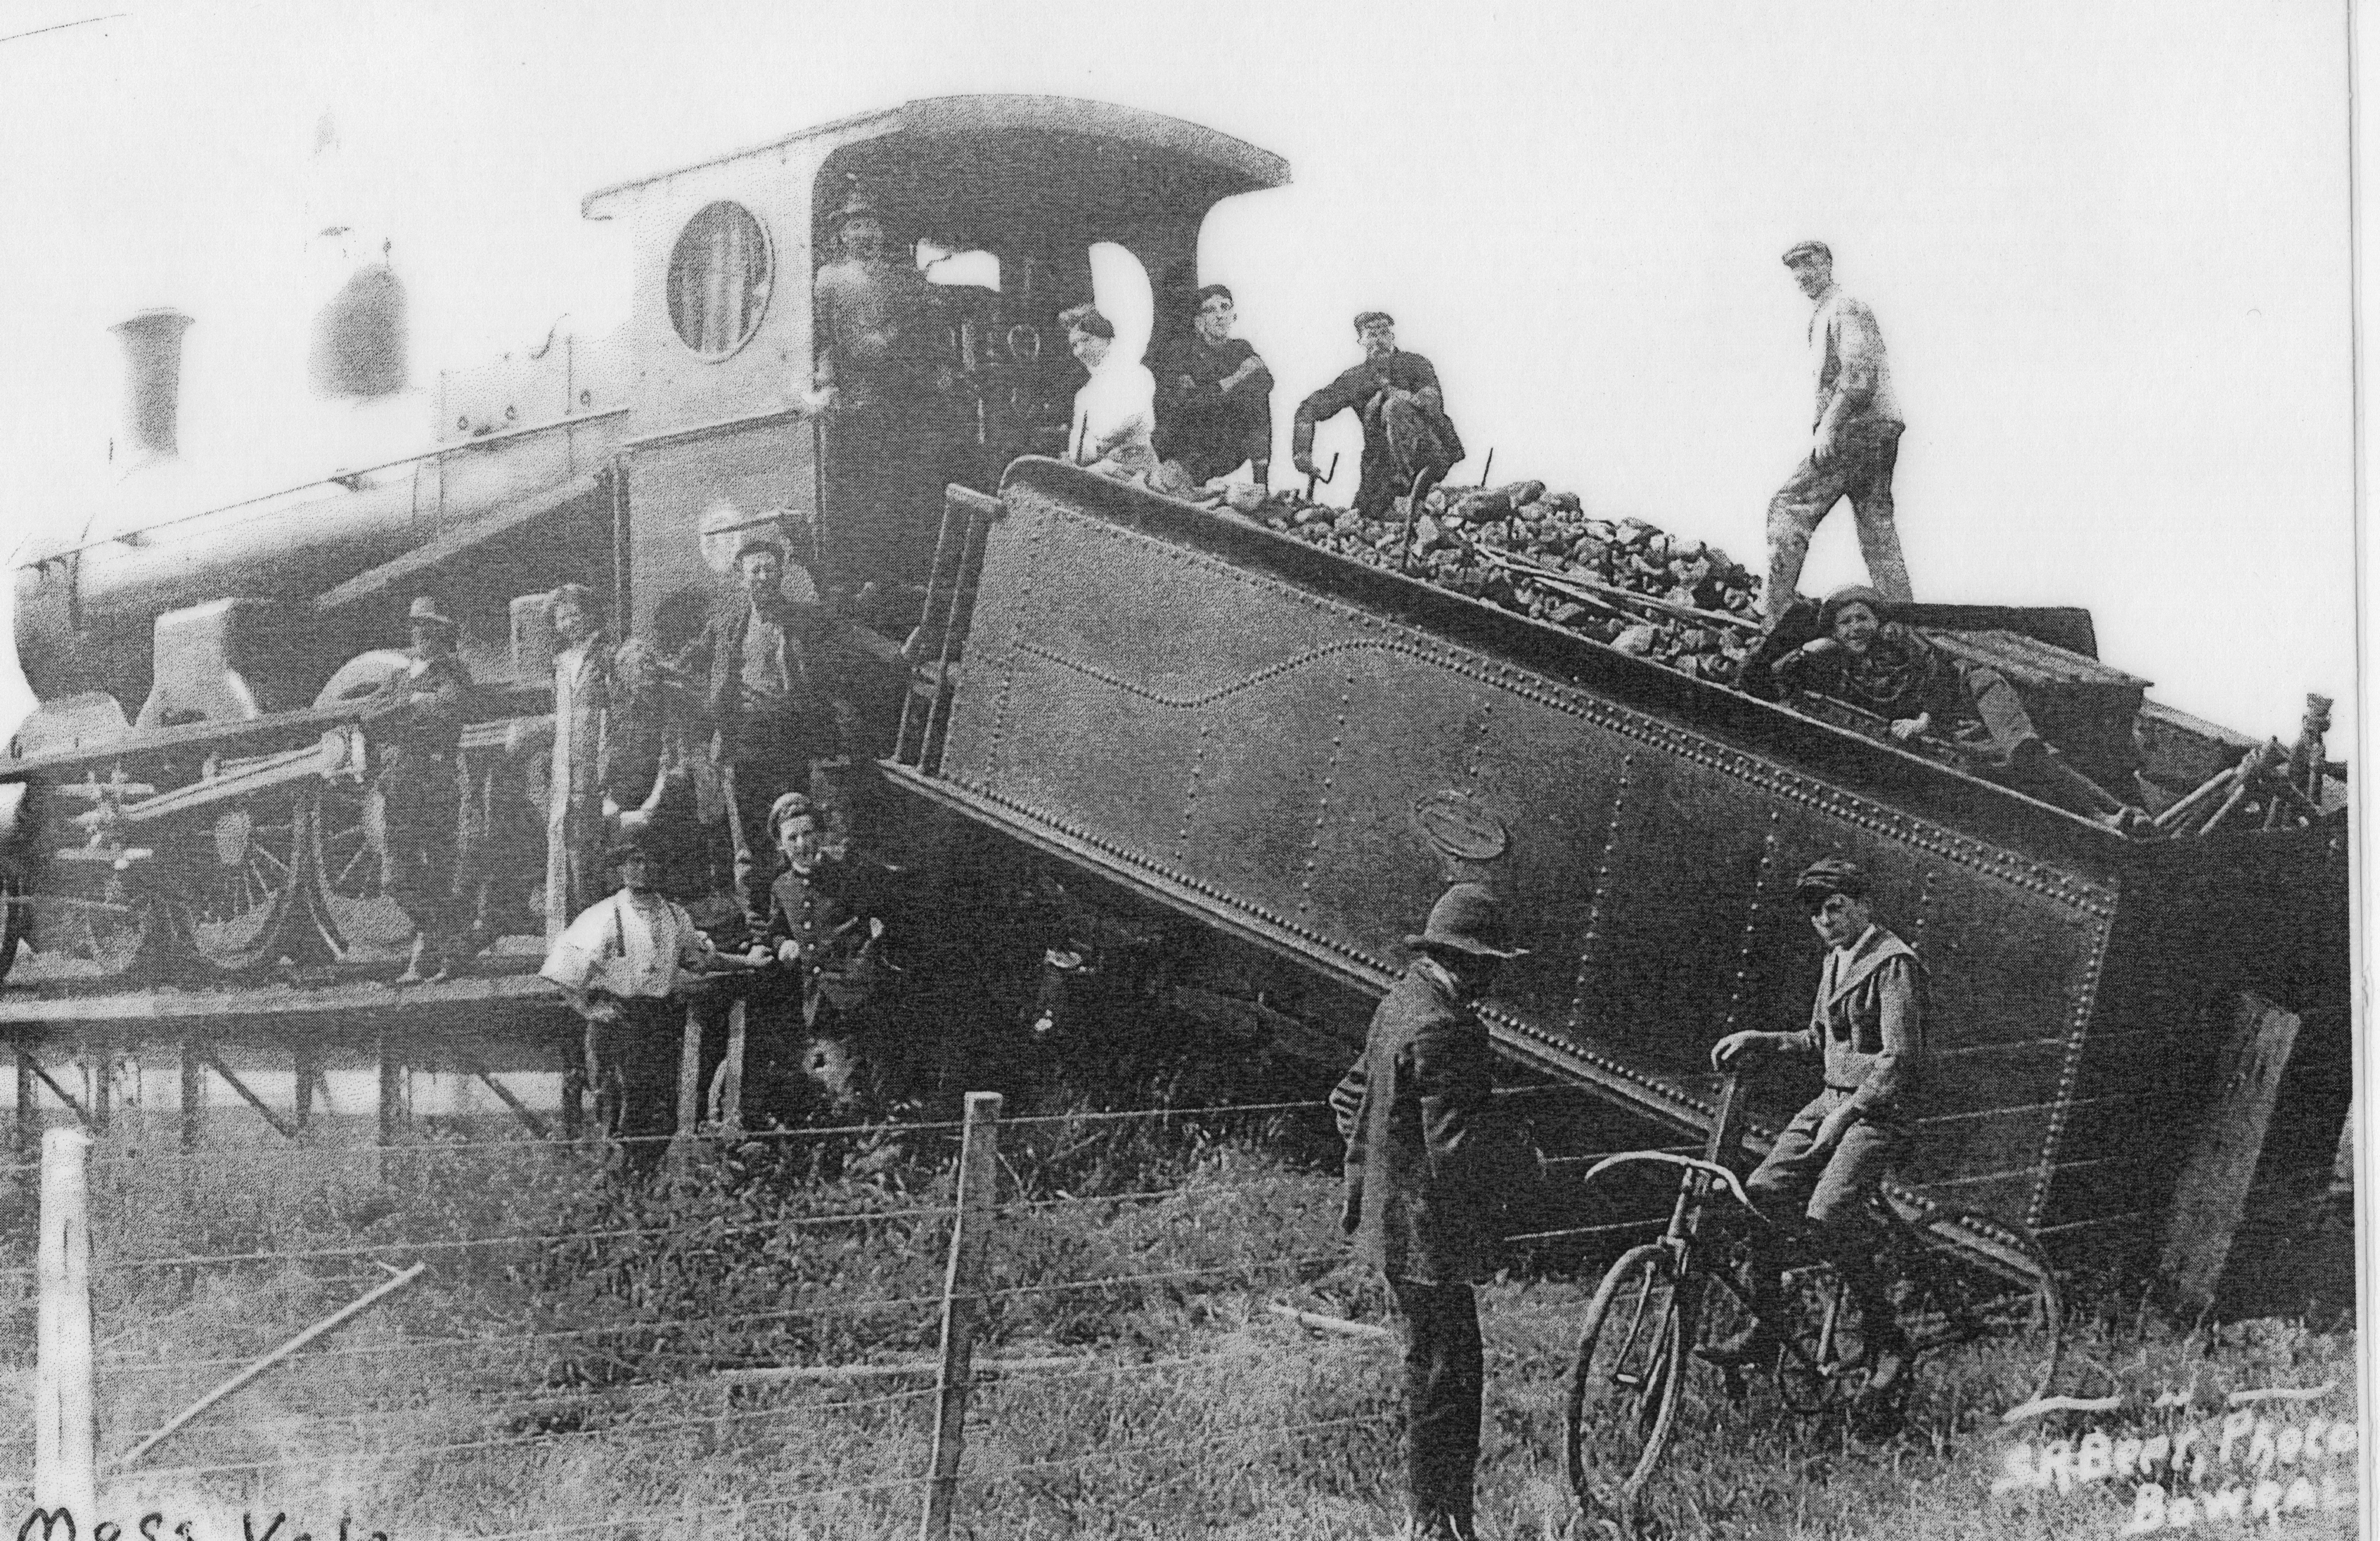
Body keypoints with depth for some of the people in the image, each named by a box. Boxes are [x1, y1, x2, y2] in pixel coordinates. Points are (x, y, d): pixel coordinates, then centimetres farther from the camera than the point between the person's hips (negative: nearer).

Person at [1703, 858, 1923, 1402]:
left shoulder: (1894, 963, -13)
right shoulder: (1834, 961, 15)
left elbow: (1898, 1059, -20)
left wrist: (1847, 1113, -27)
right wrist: (1756, 1041, 13)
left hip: (1881, 1109, -8)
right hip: (1833, 1099, 8)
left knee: (1827, 1212, -26)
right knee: (1763, 1190, -9)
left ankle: (1887, 1338, -10)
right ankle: (1763, 1329, 0)